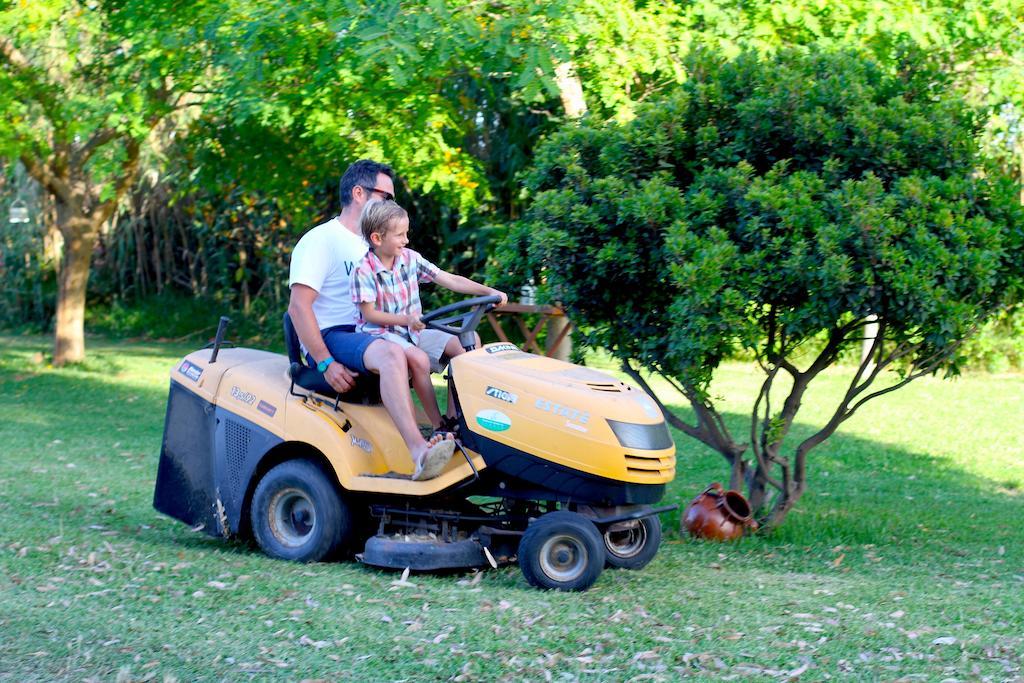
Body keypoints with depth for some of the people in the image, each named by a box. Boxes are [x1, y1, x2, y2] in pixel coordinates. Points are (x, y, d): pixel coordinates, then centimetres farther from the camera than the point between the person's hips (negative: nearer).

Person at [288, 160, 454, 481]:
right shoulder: (321, 240, -7)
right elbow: (298, 306, -16)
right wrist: (326, 364, -23)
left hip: (371, 334, 9)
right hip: (331, 337, -9)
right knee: (390, 355, -40)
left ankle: (453, 432, -18)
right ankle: (420, 453, -52)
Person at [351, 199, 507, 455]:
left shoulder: (410, 259, 2)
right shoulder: (364, 270, -14)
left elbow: (450, 280, 0)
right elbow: (369, 313, -15)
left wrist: (488, 291, -9)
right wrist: (405, 320, -27)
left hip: (413, 331, 7)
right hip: (380, 333, -7)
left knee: (463, 345, -6)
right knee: (418, 358, -34)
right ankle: (438, 426, -25)